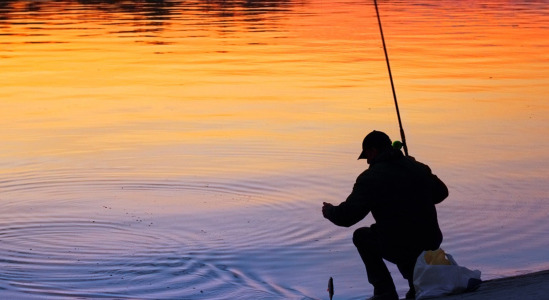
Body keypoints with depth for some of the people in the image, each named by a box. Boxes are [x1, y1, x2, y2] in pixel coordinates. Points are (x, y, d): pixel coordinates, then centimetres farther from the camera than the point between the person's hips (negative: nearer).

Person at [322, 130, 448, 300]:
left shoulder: (371, 177, -10)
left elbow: (346, 217, -11)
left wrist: (329, 211, 11)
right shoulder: (419, 167, 8)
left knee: (361, 236, 22)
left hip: (398, 249, -6)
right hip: (431, 244, 6)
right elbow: (441, 192, 23)